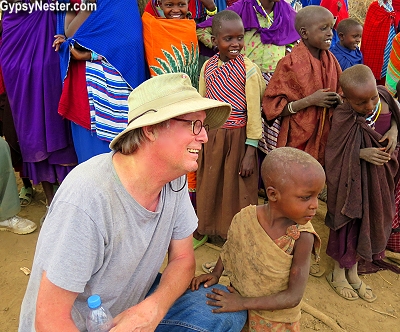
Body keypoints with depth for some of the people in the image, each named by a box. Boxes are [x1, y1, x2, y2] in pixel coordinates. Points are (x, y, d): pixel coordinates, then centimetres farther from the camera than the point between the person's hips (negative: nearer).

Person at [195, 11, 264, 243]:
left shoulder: (248, 69, -10)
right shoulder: (208, 67, 2)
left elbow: (254, 113, -10)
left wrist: (250, 152, -11)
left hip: (237, 138, -4)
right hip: (210, 137, 4)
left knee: (237, 189, 11)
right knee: (209, 185, 18)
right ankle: (205, 227, 42)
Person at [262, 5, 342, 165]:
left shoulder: (331, 59, 3)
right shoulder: (290, 64, -14)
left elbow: (338, 92, 16)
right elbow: (272, 107, -16)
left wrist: (338, 100, -7)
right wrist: (309, 101, -23)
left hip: (326, 137, 5)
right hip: (298, 141, -5)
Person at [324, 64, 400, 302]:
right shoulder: (343, 119, -26)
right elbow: (334, 155, -19)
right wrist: (361, 154, -32)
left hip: (380, 177, 6)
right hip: (353, 180, -6)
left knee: (371, 222, 17)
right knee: (349, 222, 8)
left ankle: (353, 272, 39)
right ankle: (338, 273, 32)